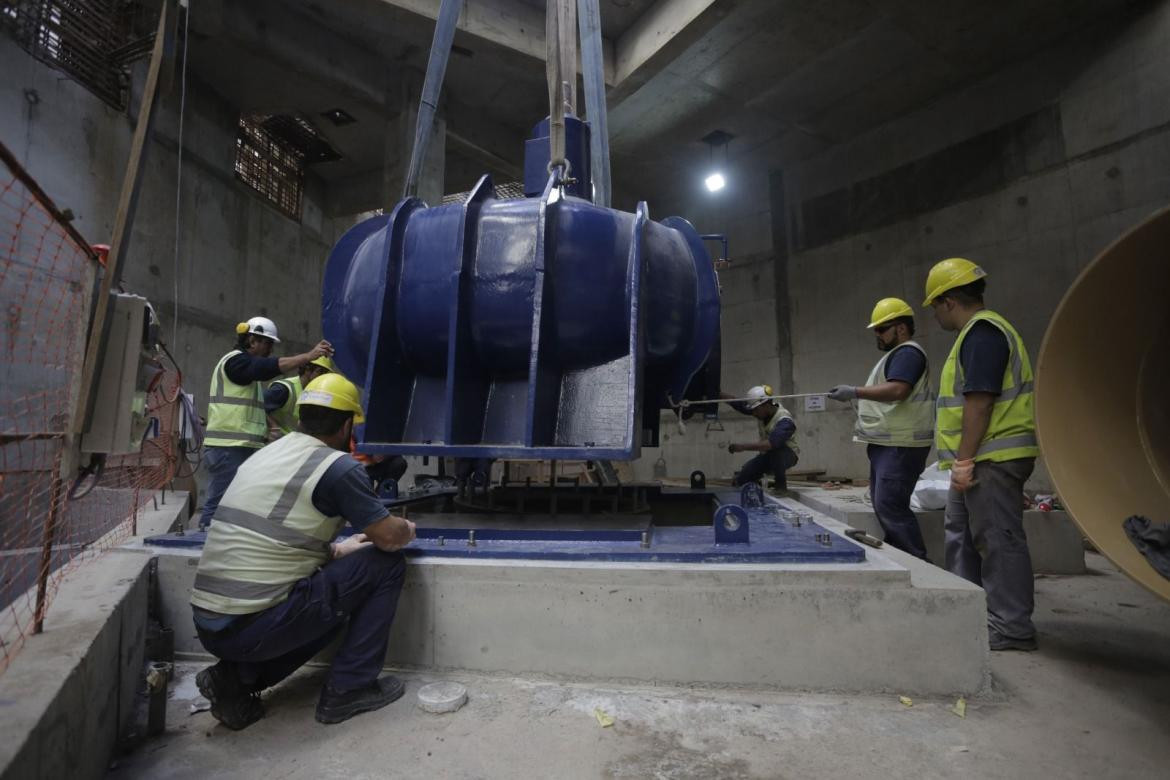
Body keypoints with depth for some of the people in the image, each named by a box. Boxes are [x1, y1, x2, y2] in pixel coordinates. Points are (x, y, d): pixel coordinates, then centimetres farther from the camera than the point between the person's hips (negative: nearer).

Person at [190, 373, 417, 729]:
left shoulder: (264, 455, 12)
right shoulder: (338, 466, -14)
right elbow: (389, 537, -8)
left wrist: (336, 549, 23)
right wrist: (408, 529, 14)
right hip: (255, 627, -8)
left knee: (331, 602, 28)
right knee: (387, 565, 1)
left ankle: (236, 678, 14)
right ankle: (349, 688, 8)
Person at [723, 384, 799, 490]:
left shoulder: (785, 421, -33)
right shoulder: (763, 410, -13)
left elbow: (770, 444, -47)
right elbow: (738, 404, -15)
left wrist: (742, 447, -49)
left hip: (786, 454, -6)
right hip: (768, 455, 6)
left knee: (775, 451, -41)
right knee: (741, 480, -4)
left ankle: (781, 484, -16)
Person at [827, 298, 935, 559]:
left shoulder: (908, 352, -11)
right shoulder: (896, 354, 22)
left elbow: (898, 390, -26)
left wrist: (855, 392, -28)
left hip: (900, 446, -11)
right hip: (887, 443, 11)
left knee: (890, 505, -13)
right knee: (883, 505, 12)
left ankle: (918, 562, -5)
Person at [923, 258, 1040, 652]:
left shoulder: (982, 332, -14)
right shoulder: (981, 330, 18)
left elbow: (980, 401, -22)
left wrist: (964, 460, -21)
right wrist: (963, 461, 21)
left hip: (991, 460, -11)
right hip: (981, 460, 11)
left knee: (999, 540, -2)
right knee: (962, 535, 17)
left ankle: (1012, 628, 9)